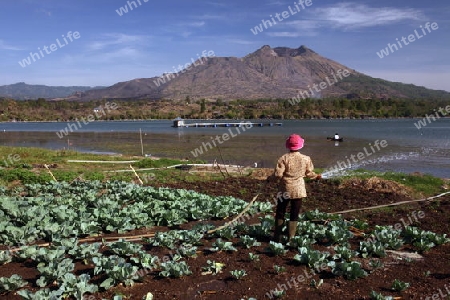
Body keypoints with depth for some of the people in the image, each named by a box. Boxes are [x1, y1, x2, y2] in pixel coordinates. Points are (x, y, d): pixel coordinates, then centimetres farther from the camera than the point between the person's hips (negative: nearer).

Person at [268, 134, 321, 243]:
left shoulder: (284, 158, -14)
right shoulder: (306, 159, -5)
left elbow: (278, 175, -15)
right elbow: (309, 173, 7)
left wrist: (270, 178, 6)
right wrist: (316, 176, 29)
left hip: (285, 189, -2)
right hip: (299, 190, 2)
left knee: (280, 214, 13)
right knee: (294, 215, 11)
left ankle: (277, 237, 17)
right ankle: (291, 238, 10)